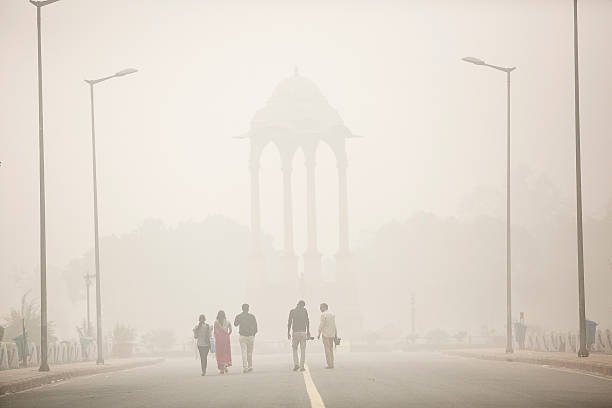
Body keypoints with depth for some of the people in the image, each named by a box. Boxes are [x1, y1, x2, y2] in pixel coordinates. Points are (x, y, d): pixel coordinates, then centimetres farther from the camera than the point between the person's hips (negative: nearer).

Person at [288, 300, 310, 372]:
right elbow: (307, 321, -4)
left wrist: (288, 333, 4)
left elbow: (289, 323, -1)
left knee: (294, 349, 14)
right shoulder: (304, 310, 1)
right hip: (303, 332, 0)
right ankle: (302, 366, 0)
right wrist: (308, 332, -1)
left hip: (295, 332, 0)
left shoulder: (292, 311, 2)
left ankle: (296, 364, -3)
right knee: (302, 350, 4)